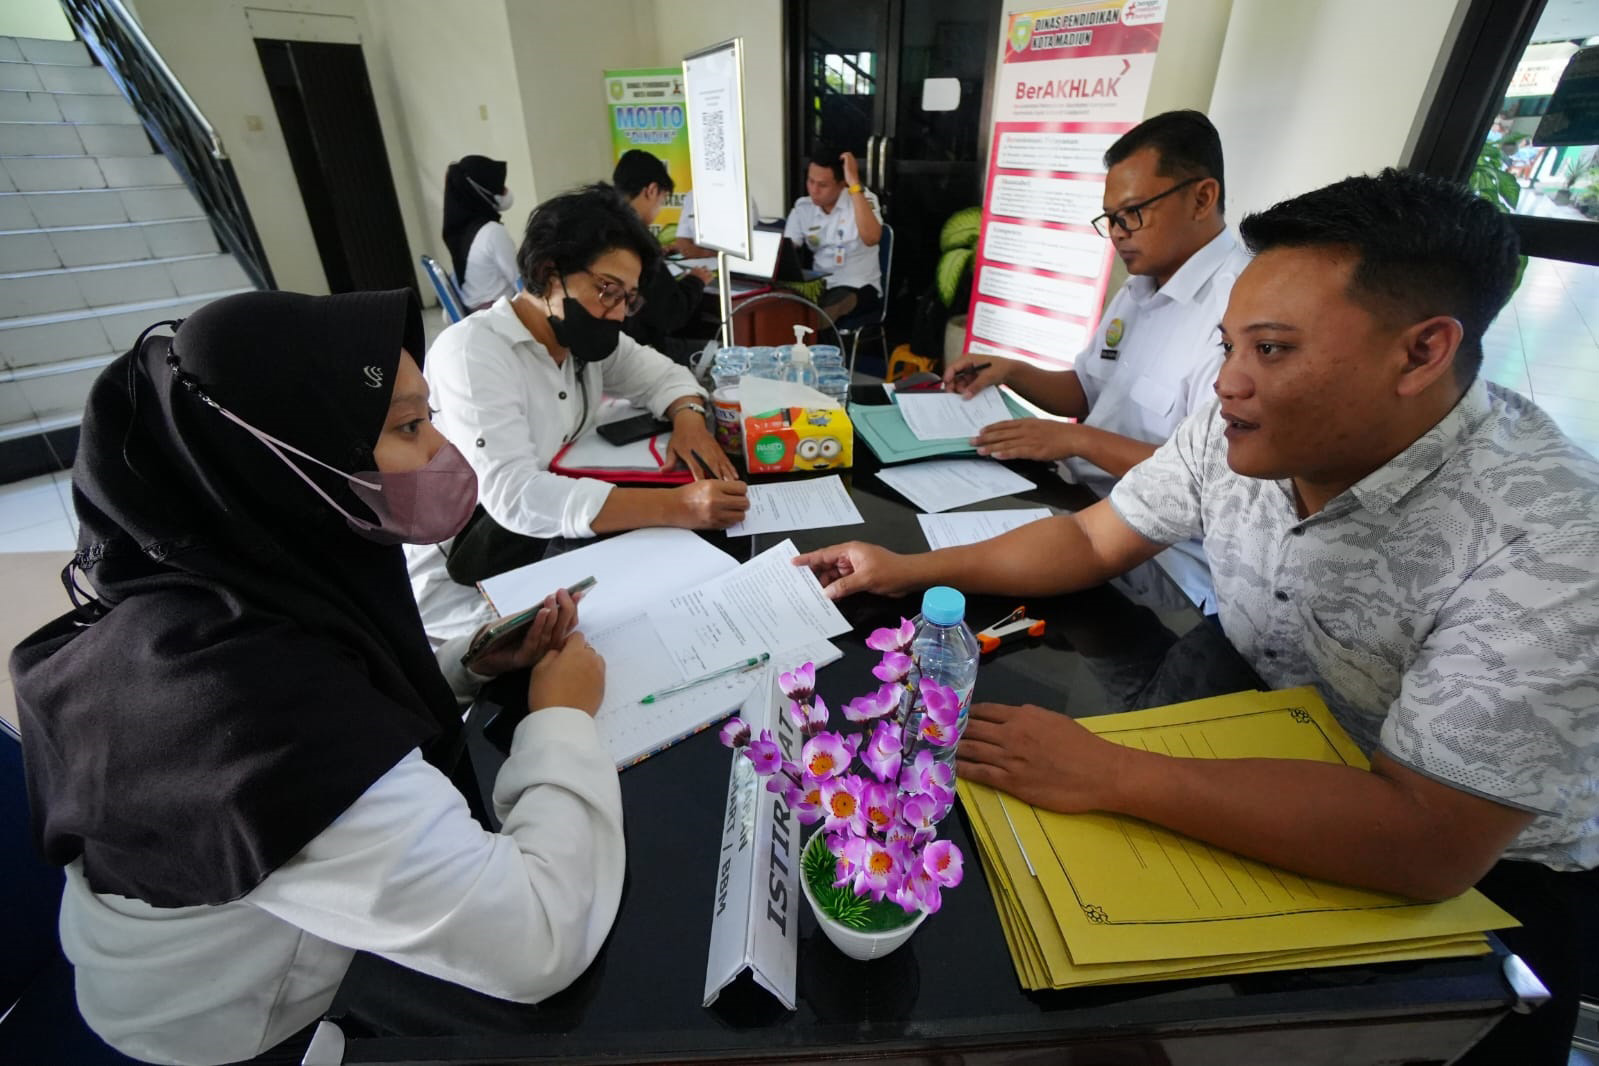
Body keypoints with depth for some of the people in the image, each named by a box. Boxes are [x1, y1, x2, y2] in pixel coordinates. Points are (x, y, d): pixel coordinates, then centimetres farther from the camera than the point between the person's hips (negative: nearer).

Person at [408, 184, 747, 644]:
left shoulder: (582, 334, -1)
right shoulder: (472, 351, -24)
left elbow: (660, 372, 11)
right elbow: (514, 496, -35)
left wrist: (689, 418, -14)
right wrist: (676, 506, -43)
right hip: (461, 588, -7)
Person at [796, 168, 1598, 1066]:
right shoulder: (1242, 430, -13)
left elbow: (1429, 843, -34)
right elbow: (1092, 540, -4)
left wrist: (1107, 775, -38)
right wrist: (911, 569, -10)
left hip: (1476, 871, -3)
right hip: (1269, 775, 4)